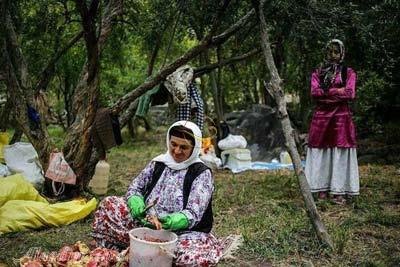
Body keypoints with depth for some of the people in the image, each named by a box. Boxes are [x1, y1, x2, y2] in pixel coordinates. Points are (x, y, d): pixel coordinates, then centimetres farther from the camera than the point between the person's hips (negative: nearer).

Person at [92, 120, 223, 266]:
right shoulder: (158, 163, 5)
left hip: (182, 231, -3)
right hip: (146, 224, 4)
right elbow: (135, 188, 5)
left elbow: (193, 214, -16)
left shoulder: (202, 173, -9)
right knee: (108, 205, -9)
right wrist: (137, 205, -19)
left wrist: (169, 222, -37)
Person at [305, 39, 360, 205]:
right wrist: (338, 90, -8)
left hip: (341, 116, -1)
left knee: (340, 151, -4)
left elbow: (350, 94, -7)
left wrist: (325, 92, -6)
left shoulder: (349, 72, 8)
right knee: (321, 151, 0)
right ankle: (322, 188, 7)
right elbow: (314, 92, -4)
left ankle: (339, 191, 0)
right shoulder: (317, 72, 12)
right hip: (321, 116, 2)